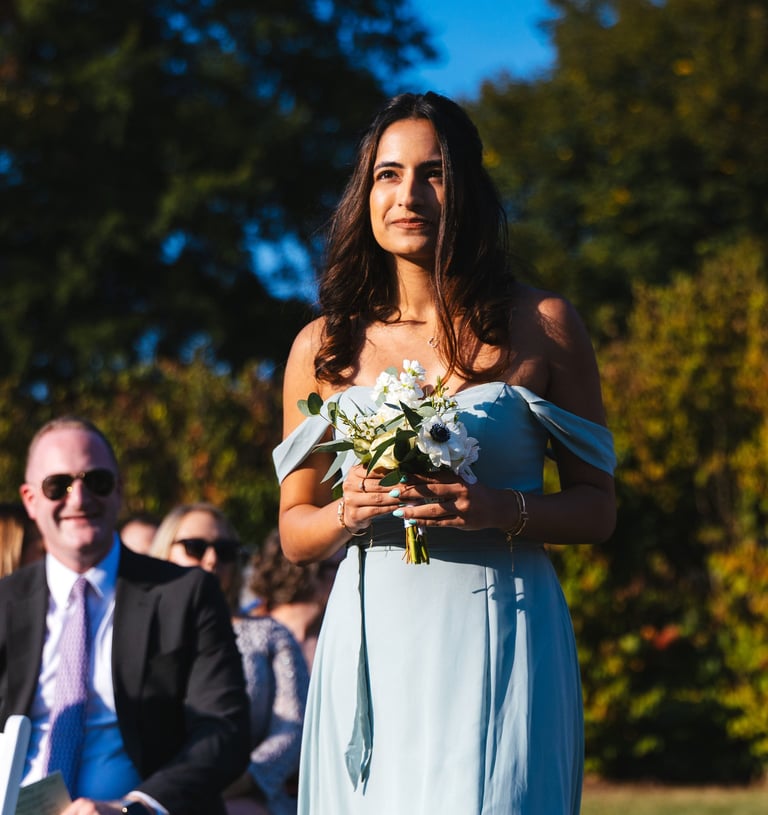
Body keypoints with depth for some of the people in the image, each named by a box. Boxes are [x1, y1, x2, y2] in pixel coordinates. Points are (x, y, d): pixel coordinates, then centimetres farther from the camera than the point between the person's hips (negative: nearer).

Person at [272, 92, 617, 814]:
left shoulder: (543, 326, 4)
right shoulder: (324, 347, 9)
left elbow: (598, 508, 5)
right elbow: (293, 533, 13)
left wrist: (503, 510, -13)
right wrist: (349, 511, -8)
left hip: (500, 640, -2)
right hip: (373, 646, 2)